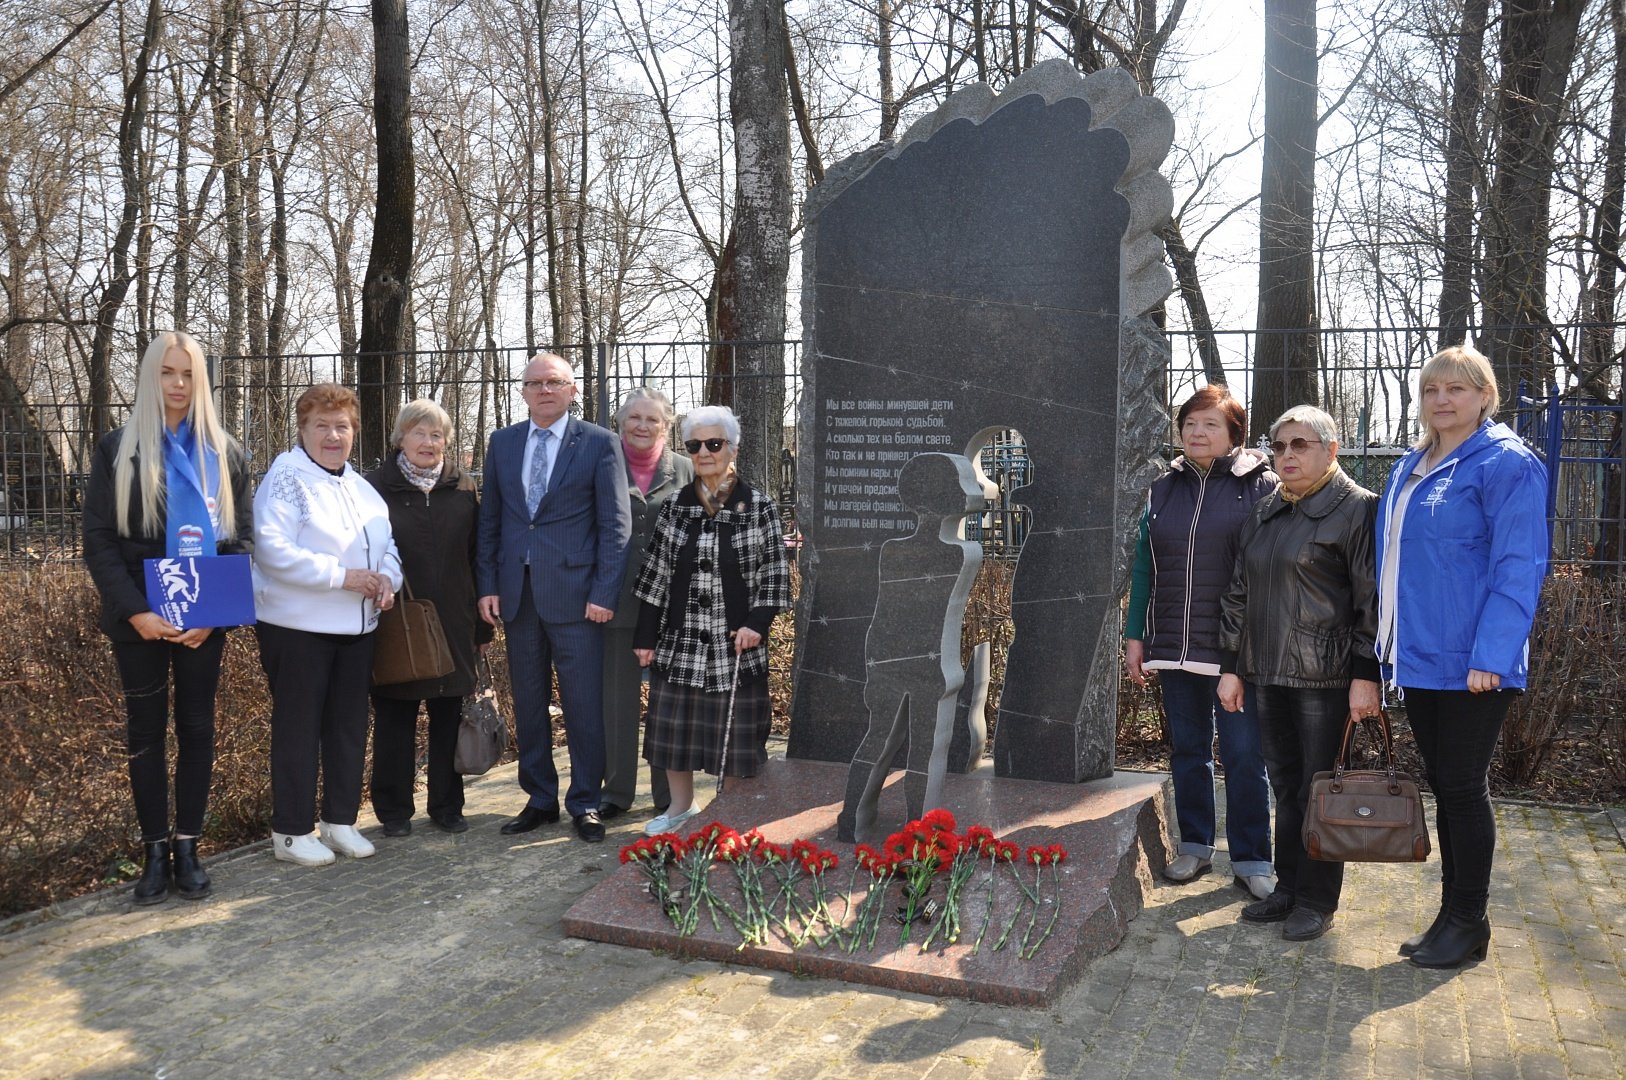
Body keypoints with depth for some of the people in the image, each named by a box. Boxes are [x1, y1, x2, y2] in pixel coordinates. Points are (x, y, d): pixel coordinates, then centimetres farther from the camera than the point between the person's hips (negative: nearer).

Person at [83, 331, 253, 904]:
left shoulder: (225, 452, 6)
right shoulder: (118, 449, 2)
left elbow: (242, 537, 3)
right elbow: (98, 540, -3)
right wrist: (135, 611, -15)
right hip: (140, 618, -1)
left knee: (197, 727, 6)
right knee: (145, 730, 5)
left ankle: (188, 847, 15)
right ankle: (155, 851, 13)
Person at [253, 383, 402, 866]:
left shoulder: (361, 486, 15)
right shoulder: (285, 478, -8)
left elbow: (387, 545, 20)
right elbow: (274, 550, -20)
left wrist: (387, 578, -2)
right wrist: (343, 576, -21)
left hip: (356, 626, 7)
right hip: (298, 626, -7)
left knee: (349, 726, 12)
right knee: (298, 729, 0)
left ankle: (340, 821, 24)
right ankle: (291, 832, 11)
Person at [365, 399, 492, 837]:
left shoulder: (463, 488, 6)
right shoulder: (376, 487, 0)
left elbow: (477, 556, 7)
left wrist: (483, 623, 6)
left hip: (454, 625, 2)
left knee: (449, 717, 9)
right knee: (395, 719, 7)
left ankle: (447, 806, 21)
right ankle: (394, 809, 19)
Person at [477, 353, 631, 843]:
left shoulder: (600, 444, -1)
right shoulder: (502, 443, 11)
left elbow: (615, 524, -5)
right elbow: (489, 520, 13)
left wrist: (604, 593, -11)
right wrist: (487, 585, 5)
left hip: (574, 594, -4)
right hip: (517, 594, 4)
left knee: (584, 705, 1)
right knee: (528, 704, 12)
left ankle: (585, 803, 14)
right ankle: (540, 799, 25)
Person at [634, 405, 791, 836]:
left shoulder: (759, 507, -3)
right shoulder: (674, 508, 4)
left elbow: (775, 572, -2)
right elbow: (655, 573, 6)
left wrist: (757, 622, -13)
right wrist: (646, 635, 4)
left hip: (735, 642, -3)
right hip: (680, 639, 3)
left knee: (734, 729, 5)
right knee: (673, 726, 10)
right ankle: (681, 804, 30)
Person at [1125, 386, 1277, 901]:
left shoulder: (1261, 486, -3)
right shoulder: (1164, 488, 10)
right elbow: (1144, 565, 12)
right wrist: (1135, 635, 8)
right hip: (1174, 646, 5)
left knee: (1243, 756, 2)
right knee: (1188, 750, 14)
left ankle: (1251, 860, 13)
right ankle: (1195, 846, 26)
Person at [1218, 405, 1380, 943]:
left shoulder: (1356, 509, -5)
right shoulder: (1262, 514, 14)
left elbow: (1373, 600, -9)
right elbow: (1238, 595, 17)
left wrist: (1365, 674, -14)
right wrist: (1231, 666, 13)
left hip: (1326, 677, -6)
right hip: (1268, 675, 6)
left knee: (1320, 790, 2)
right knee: (1286, 787, 14)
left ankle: (1317, 900, 14)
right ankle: (1287, 888, 25)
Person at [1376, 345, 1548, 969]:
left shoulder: (1506, 464, -10)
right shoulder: (1411, 468, 14)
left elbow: (1519, 567, -16)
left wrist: (1490, 656, -21)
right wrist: (1392, 642, 15)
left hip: (1470, 662, -8)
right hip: (1419, 658, 8)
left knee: (1462, 788, 0)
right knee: (1442, 786, 14)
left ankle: (1468, 923, 14)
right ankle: (1453, 913, 26)